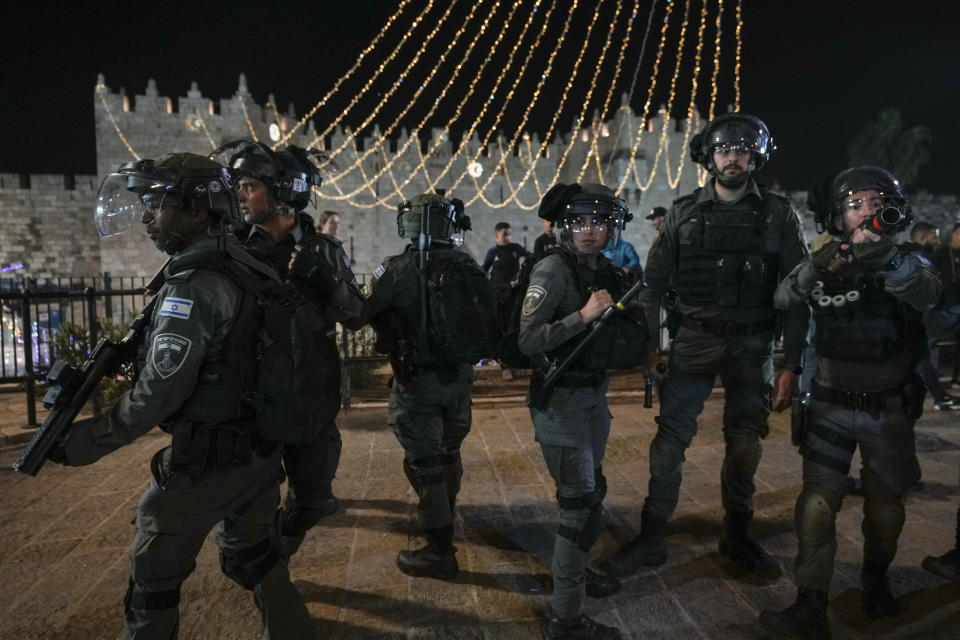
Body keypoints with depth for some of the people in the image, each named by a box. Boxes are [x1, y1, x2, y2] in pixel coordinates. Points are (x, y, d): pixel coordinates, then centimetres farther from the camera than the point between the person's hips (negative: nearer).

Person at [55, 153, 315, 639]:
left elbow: (161, 392, -21)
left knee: (154, 575, 15)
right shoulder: (245, 268, 3)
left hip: (205, 462, -7)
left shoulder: (192, 285, -21)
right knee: (252, 556, 23)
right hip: (259, 450, 8)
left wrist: (88, 441, -9)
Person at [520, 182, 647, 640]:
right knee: (582, 504, -3)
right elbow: (527, 340, -24)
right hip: (560, 400, -8)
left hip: (594, 395, 8)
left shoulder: (608, 273, 6)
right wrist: (583, 315, -28)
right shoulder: (552, 270, -16)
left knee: (592, 492, 22)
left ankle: (574, 570, 46)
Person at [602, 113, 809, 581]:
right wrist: (649, 346, -4)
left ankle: (737, 538, 30)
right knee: (670, 439, -3)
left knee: (745, 444, 11)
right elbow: (654, 284, 3)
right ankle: (651, 539, 10)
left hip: (752, 345, 1)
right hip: (693, 341, 0)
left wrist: (791, 365, -5)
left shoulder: (778, 215, 2)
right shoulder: (684, 213, 3)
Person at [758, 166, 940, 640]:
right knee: (819, 498, -7)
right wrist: (814, 270, -33)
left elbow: (927, 294, -24)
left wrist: (887, 258, -43)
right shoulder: (826, 261, 2)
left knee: (885, 500, 14)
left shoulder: (907, 261, -1)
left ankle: (875, 578, 39)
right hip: (832, 404, 0)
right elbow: (782, 299, -15)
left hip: (889, 408, 1)